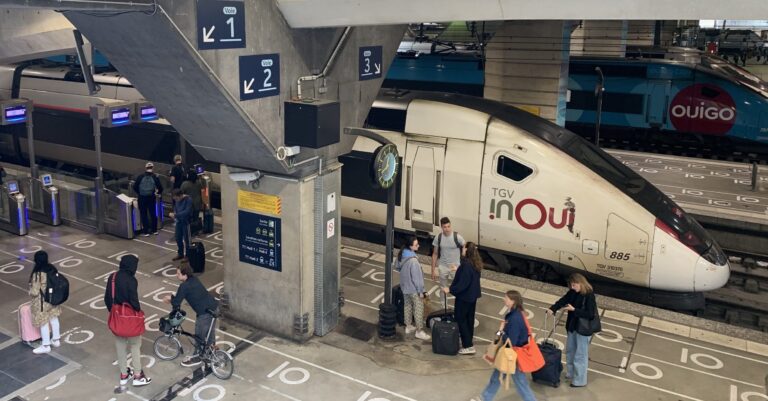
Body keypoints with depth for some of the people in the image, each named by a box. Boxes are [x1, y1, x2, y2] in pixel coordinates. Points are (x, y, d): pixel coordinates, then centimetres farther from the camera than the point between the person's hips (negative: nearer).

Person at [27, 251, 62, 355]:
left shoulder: (37, 274, -29)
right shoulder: (52, 269, -9)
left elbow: (34, 292, -23)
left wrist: (30, 292, -1)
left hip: (42, 301, -7)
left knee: (43, 322, 9)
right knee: (53, 318, 23)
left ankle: (46, 346, 23)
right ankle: (56, 340, 38)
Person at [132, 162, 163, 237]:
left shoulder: (140, 177, -5)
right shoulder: (155, 177, -6)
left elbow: (135, 187, -4)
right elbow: (160, 188, -6)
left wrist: (139, 192, 13)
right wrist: (156, 193, 14)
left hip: (142, 198, 0)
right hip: (151, 198, 1)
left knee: (143, 214, 8)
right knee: (153, 214, 15)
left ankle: (146, 232, 10)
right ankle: (154, 230, 23)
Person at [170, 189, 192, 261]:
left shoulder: (188, 200, -21)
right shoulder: (177, 200, 0)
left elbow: (186, 212, -27)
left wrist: (175, 215, -27)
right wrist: (174, 213, -3)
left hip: (186, 222, -7)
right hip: (179, 221, 7)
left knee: (186, 239, 3)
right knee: (178, 238, 15)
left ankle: (188, 255, 17)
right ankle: (180, 254, 31)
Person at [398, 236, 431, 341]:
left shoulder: (402, 255, -5)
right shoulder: (413, 260, -32)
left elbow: (399, 269, 10)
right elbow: (417, 277, -25)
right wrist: (421, 291, -14)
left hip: (405, 286, 8)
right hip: (413, 289, -8)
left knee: (408, 305, 22)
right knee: (419, 309, 6)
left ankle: (408, 326, 36)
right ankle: (419, 331, 16)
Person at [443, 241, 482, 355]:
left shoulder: (466, 265, -29)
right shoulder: (476, 264, 0)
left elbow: (463, 284, -29)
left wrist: (450, 290, -21)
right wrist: (459, 270, 29)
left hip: (464, 296, -9)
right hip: (473, 295, 9)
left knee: (460, 319, 2)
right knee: (469, 318, 20)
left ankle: (468, 346, 4)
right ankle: (469, 341, 34)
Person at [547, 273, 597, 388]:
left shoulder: (589, 296, -23)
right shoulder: (573, 292, -2)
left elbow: (590, 314, -25)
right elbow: (563, 300, -4)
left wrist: (574, 310, -28)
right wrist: (552, 309, -19)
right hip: (572, 326, 8)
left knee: (580, 355, 5)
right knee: (570, 351, 22)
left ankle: (580, 380, 19)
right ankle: (570, 373, 41)